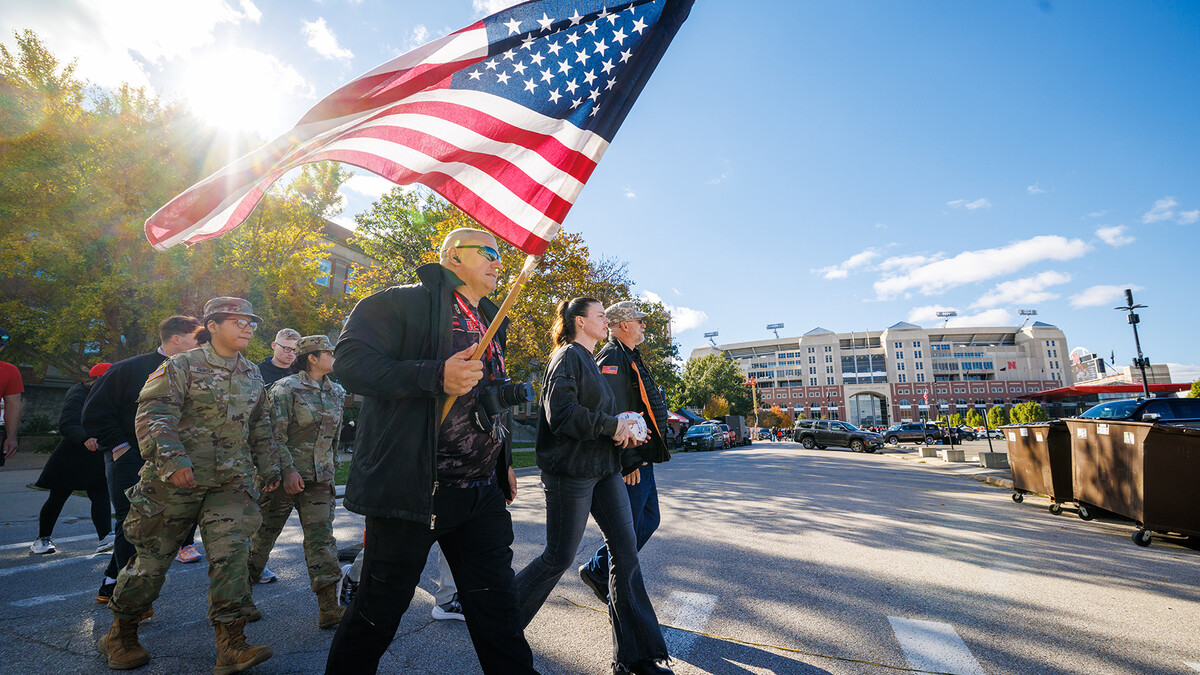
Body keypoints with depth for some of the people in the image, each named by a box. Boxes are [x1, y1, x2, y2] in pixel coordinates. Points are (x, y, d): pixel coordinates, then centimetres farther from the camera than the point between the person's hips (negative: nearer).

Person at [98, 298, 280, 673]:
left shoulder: (252, 375, 12)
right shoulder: (182, 367, -4)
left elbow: (260, 427, 20)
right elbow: (153, 414, -13)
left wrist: (269, 467, 19)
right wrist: (171, 458, -26)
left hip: (232, 483, 4)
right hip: (174, 480, -3)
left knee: (232, 555, -6)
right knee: (153, 558, 10)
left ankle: (231, 644, -1)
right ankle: (120, 635, 34)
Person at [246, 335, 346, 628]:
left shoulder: (336, 392, 11)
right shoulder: (285, 389, -8)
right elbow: (275, 434, -13)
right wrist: (287, 469, -19)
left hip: (319, 478, 5)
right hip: (285, 475, -4)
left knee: (322, 537, -1)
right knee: (264, 534, 10)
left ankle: (329, 607, -1)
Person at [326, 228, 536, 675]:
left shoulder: (491, 321, 18)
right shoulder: (409, 302, -6)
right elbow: (349, 360, -17)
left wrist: (504, 462, 22)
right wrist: (435, 376, -27)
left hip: (482, 493, 7)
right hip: (413, 488, -7)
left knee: (497, 605, 12)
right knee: (380, 608, 10)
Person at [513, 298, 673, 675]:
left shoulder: (590, 361, 19)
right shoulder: (568, 357, -10)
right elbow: (561, 413, -22)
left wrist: (623, 429, 6)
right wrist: (612, 427, -15)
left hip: (603, 468, 9)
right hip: (570, 471, -9)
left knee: (626, 551, 6)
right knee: (559, 557, 2)